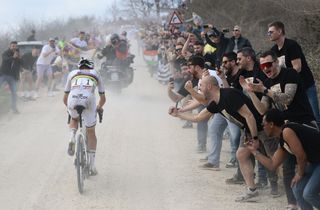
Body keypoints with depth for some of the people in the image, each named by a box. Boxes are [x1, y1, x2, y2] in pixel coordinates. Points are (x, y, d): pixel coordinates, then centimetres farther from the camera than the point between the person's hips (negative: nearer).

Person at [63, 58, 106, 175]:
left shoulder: (72, 74, 32)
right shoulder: (95, 74, 32)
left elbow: (65, 98, 34)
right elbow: (103, 98, 36)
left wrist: (69, 107, 54)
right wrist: (99, 107, 56)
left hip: (73, 99, 1)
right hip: (89, 99, -1)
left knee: (74, 119, 37)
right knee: (91, 133, 19)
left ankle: (72, 138, 7)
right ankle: (92, 165, 17)